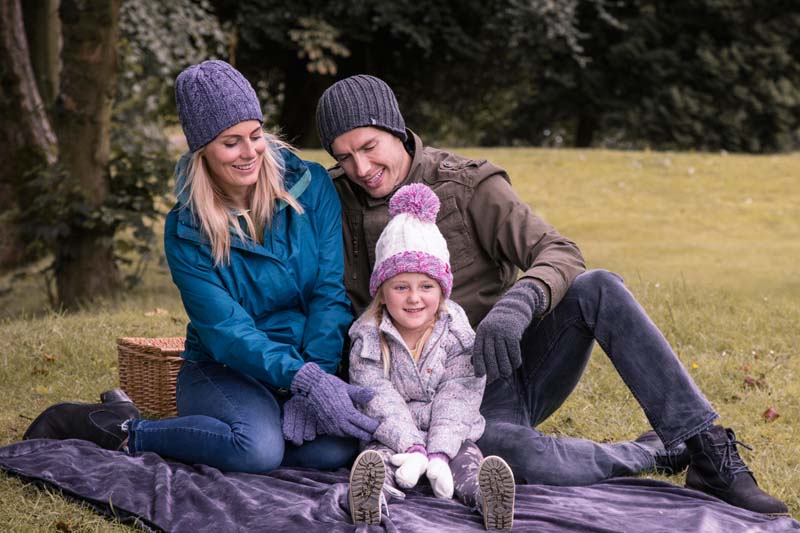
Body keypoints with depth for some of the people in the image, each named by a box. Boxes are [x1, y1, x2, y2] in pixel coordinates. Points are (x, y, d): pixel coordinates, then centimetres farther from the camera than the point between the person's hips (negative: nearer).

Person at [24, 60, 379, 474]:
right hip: (222, 372, -3)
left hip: (314, 363, 3)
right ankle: (128, 431, -11)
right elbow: (228, 334, -16)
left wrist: (318, 384, -19)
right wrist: (306, 380, -31)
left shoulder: (310, 187, -5)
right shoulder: (186, 232, -9)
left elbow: (332, 292, -7)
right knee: (259, 448, -35)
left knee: (336, 447, -30)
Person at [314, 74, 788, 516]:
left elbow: (560, 253, -18)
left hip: (518, 365, 1)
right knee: (518, 457, -37)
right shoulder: (337, 198, 1)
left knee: (596, 288, -28)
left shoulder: (467, 185, -6)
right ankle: (655, 452, -9)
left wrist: (518, 305, -40)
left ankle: (710, 453, -24)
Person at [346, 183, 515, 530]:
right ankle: (369, 496, -63)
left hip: (448, 433, 1)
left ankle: (486, 499, -59)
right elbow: (378, 397, -12)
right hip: (393, 435, -1)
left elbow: (457, 396, -10)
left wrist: (439, 451, -25)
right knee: (376, 456, -31)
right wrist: (411, 446, -26)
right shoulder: (368, 338, -3)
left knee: (467, 460, -28)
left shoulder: (457, 335, 0)